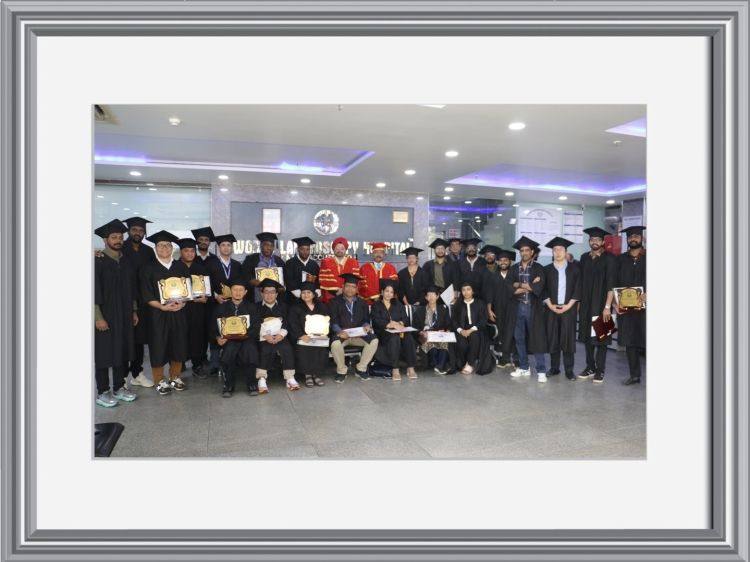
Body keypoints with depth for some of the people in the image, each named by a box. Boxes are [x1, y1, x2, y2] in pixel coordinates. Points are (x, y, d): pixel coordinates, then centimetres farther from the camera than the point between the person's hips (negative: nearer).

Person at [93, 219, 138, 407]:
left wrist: (134, 311, 11)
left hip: (124, 315, 6)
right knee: (104, 353, 2)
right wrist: (98, 317, -17)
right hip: (104, 316, -6)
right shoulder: (98, 261, -10)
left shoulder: (127, 262, 9)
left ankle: (119, 388, 22)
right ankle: (102, 392, 13)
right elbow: (94, 291, -13)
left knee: (123, 352, 10)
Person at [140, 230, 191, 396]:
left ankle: (175, 378, 21)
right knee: (159, 348, 1)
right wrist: (163, 307, -18)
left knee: (178, 346, 7)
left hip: (179, 312, 3)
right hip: (158, 314, -2)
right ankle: (160, 382, 13)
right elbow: (147, 295, -5)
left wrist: (182, 303, -11)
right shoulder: (149, 269, 0)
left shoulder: (181, 267, 8)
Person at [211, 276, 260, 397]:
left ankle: (251, 384, -16)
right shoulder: (221, 308, 15)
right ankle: (228, 384, -16)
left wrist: (247, 333, -17)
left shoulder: (251, 307, 14)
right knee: (230, 349, -34)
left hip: (247, 339, 0)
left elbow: (256, 327, 2)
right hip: (228, 340, 1)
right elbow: (214, 327, 9)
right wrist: (218, 338, -11)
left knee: (249, 349, -34)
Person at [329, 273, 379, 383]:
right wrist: (339, 331, -26)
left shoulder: (362, 303, 18)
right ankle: (341, 370, -9)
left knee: (374, 340, -23)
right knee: (335, 344, -36)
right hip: (341, 334, -3)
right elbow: (333, 321, -6)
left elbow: (366, 320, 11)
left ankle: (361, 368, -4)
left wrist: (366, 326, -13)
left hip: (358, 334, 3)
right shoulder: (335, 302, 5)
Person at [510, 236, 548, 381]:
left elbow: (539, 289, -16)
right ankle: (524, 368, 22)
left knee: (536, 339, -1)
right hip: (518, 307, 4)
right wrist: (530, 286, -14)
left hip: (534, 307, -4)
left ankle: (541, 371, 6)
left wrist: (520, 285, -9)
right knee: (519, 338, 10)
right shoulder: (514, 268, 8)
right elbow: (511, 289, -4)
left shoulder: (538, 268, -2)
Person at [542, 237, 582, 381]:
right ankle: (554, 367, 14)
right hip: (551, 309, 1)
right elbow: (543, 290, 4)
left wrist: (568, 305, -9)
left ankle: (569, 370, 6)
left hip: (568, 309, -1)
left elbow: (578, 289, 0)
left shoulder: (574, 269, 4)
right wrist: (550, 305, -8)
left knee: (568, 338, -1)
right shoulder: (547, 269, 7)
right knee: (552, 338, 4)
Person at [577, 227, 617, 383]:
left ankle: (600, 370, 10)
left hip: (601, 304, -5)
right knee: (587, 336, 9)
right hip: (586, 304, 5)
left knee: (601, 337, 1)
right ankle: (590, 367, 20)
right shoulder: (584, 258, 8)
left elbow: (611, 285, -12)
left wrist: (607, 306, -16)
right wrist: (579, 302, 8)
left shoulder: (609, 259, -7)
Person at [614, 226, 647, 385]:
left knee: (644, 340, -4)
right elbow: (614, 283, 7)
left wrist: (646, 294, -20)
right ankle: (634, 375, 15)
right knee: (630, 341, 6)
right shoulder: (621, 259, 10)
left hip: (644, 305, -2)